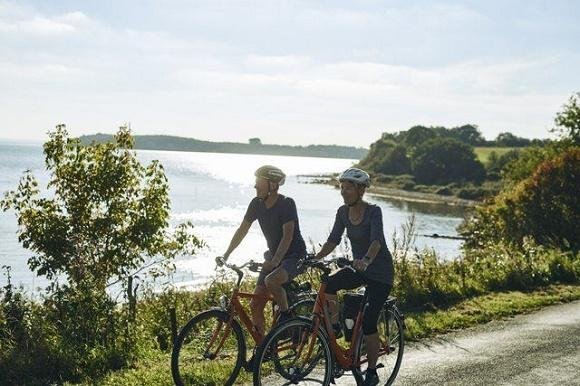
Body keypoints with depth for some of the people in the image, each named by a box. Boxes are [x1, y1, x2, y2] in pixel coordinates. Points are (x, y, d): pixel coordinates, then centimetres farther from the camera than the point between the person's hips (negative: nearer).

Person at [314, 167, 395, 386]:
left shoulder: (373, 212, -18)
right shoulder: (343, 212, 0)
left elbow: (376, 240, -33)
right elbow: (333, 240, -1)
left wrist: (366, 260, -52)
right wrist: (316, 258, -18)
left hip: (380, 272, -5)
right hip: (358, 269, 6)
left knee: (368, 323, -10)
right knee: (328, 284, -24)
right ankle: (334, 327, -5)